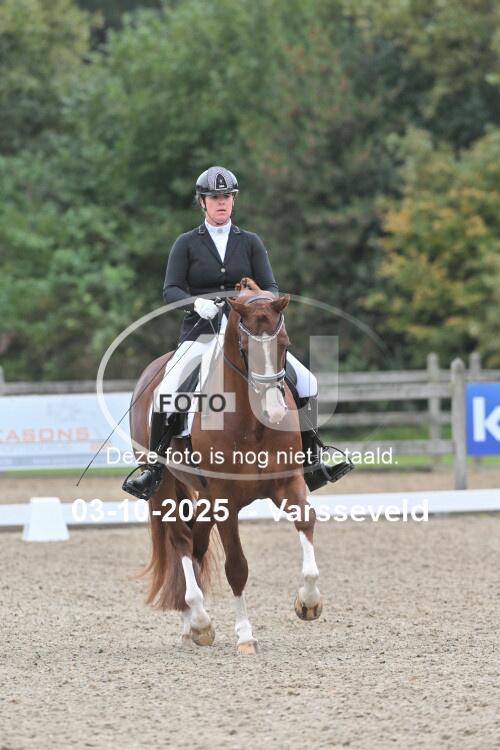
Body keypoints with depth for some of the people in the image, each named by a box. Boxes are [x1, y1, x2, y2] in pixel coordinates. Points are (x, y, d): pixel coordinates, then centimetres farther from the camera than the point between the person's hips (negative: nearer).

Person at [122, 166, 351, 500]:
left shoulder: (250, 242, 11)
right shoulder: (187, 244, 5)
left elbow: (270, 286, 4)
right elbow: (171, 290, -4)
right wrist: (196, 302, -25)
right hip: (201, 334, -2)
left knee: (307, 381, -11)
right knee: (164, 392, -26)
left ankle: (311, 463, -1)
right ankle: (153, 469, -14)